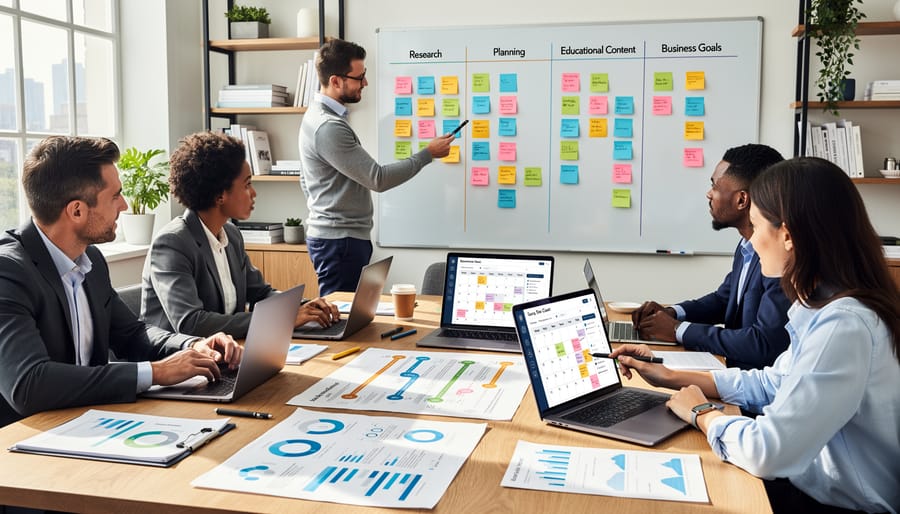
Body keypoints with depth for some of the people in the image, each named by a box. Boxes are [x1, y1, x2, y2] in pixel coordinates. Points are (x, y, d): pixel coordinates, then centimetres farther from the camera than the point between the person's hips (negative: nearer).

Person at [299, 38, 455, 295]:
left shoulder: (319, 115, 12)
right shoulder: (329, 127, -21)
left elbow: (306, 181, 20)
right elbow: (378, 178, -21)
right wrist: (428, 153, -13)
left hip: (331, 235, 10)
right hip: (340, 242, -10)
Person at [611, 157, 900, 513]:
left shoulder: (844, 325, -29)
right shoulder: (827, 307, 1)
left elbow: (768, 452, -31)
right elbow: (773, 384, 14)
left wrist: (700, 413, -11)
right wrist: (672, 378, 9)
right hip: (813, 484, 7)